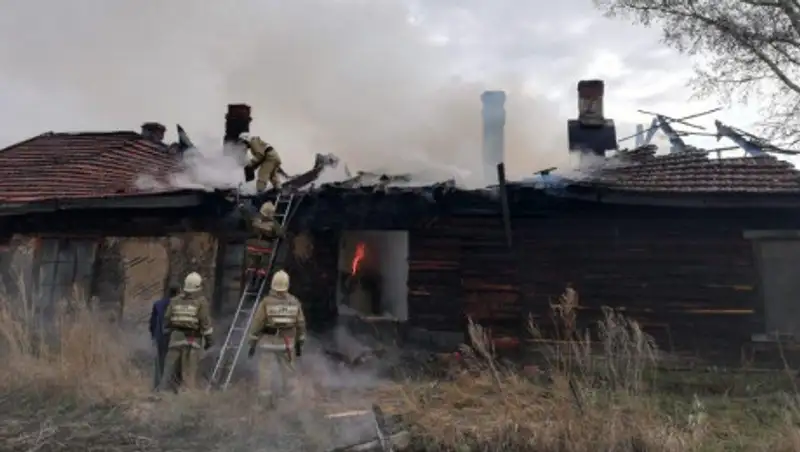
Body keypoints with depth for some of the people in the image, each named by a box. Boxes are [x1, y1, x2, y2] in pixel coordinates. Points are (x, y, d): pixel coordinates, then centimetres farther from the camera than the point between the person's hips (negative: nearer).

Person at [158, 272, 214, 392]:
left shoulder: (175, 300, 12)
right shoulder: (201, 301, -2)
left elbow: (167, 319, 13)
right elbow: (205, 322, -7)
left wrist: (167, 333, 24)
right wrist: (209, 339, -2)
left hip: (176, 337, 4)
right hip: (192, 339, -4)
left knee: (170, 367, 10)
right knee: (189, 370, -2)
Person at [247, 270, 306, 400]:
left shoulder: (266, 302, -12)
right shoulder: (295, 302, -3)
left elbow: (257, 324, -9)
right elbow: (301, 325, 3)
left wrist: (252, 344, -1)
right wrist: (299, 344, 13)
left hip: (267, 343, -3)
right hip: (287, 344, 3)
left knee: (265, 371, 6)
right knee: (288, 371, 16)